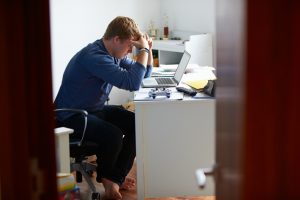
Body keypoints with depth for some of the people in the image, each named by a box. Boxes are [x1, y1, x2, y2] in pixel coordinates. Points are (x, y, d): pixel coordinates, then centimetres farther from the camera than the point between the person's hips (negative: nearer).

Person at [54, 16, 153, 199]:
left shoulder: (115, 54, 3)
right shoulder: (94, 56, -28)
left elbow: (144, 73, 15)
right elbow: (133, 83, -36)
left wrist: (148, 49, -3)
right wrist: (143, 50, -25)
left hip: (96, 109, 10)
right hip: (71, 116, -10)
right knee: (114, 135, -30)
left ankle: (115, 177, 1)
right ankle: (106, 176, 2)